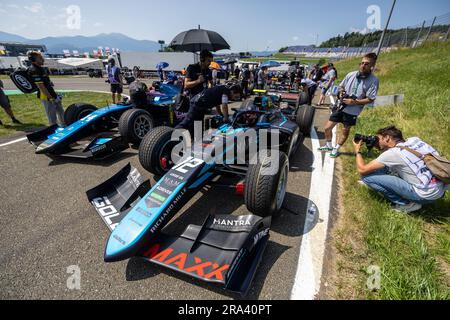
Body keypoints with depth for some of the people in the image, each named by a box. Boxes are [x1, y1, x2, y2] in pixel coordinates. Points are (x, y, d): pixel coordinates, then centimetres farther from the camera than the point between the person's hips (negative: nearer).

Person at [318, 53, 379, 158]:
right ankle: (329, 146, 30)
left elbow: (370, 99, -13)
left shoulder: (373, 80, -12)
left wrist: (354, 102, -23)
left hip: (352, 111, -3)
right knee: (327, 127, 5)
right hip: (341, 106, 4)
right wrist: (341, 93, -7)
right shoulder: (351, 74, -1)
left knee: (345, 131, 13)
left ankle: (336, 149, 30)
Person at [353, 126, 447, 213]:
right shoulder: (415, 140, 6)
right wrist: (379, 146, 16)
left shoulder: (392, 153, -14)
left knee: (367, 176, -11)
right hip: (442, 189, 8)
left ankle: (406, 204, -1)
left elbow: (362, 169, -12)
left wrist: (357, 151, 3)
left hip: (427, 195, -8)